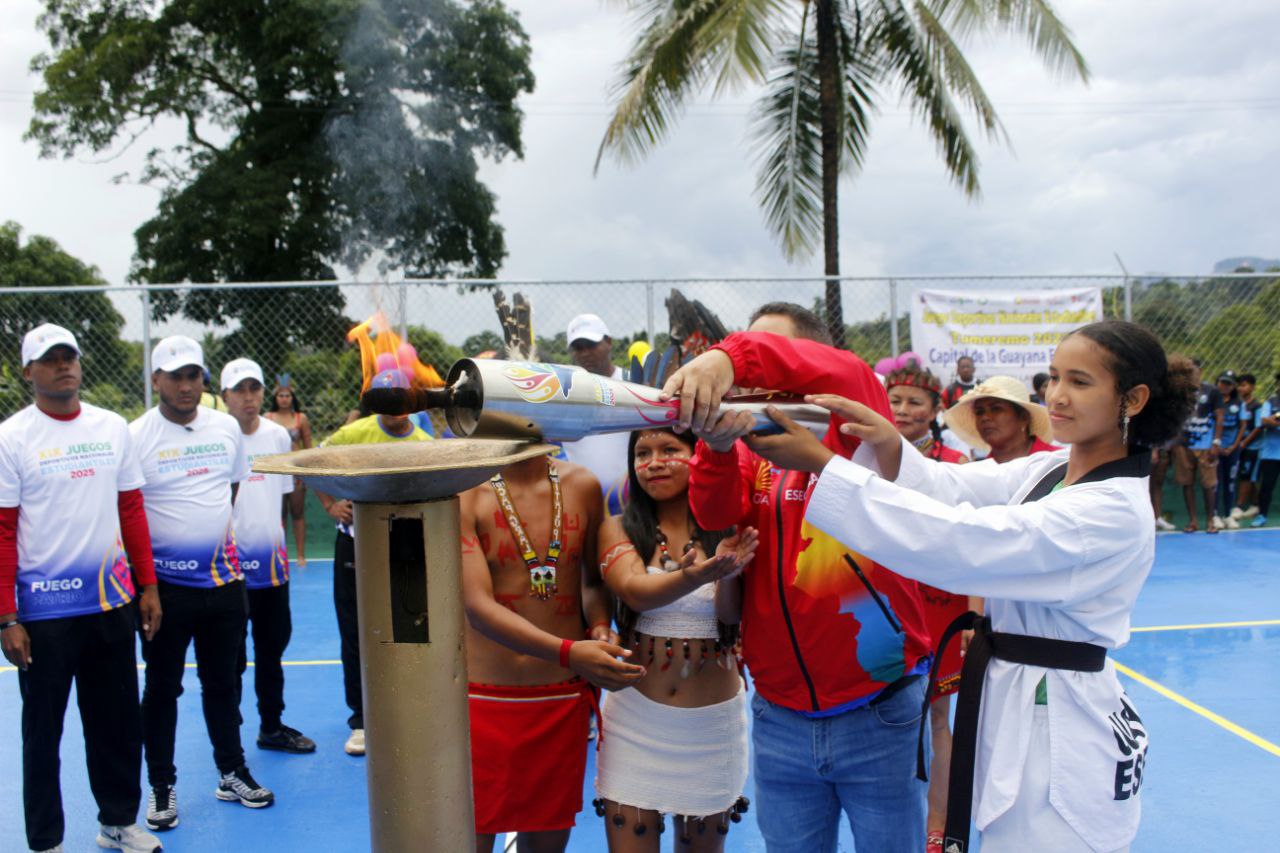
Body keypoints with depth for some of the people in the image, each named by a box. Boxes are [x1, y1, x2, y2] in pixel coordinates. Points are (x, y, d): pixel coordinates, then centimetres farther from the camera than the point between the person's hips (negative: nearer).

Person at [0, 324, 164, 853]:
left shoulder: (113, 428, 6)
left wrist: (147, 586, 8)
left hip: (112, 600, 4)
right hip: (44, 609, -3)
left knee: (119, 721, 13)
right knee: (43, 729, 8)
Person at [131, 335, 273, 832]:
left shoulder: (227, 428, 5)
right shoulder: (136, 437, -9)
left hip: (223, 578, 4)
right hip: (166, 584, -4)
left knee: (223, 682, 15)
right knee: (161, 689, 7)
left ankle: (232, 774, 28)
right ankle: (161, 787, 20)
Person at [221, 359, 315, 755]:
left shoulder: (278, 435, 6)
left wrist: (276, 537, 13)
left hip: (272, 561, 5)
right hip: (230, 565, -5)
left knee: (272, 649, 14)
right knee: (231, 657, 3)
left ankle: (272, 726, 27)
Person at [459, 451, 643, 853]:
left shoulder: (581, 485, 2)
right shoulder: (464, 494, -10)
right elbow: (477, 605, -19)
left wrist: (600, 626, -7)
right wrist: (568, 652, -31)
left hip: (564, 699, 3)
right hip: (484, 698, -3)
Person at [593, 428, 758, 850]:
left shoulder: (725, 529, -3)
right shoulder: (619, 529, -2)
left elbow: (732, 615, -14)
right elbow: (636, 592, -20)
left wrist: (729, 572, -36)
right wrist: (696, 576, -40)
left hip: (713, 720, 1)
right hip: (636, 719, 0)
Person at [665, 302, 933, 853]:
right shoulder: (752, 448, 6)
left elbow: (844, 373, -26)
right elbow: (716, 514, -12)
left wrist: (732, 356, -42)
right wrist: (718, 445, -34)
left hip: (878, 717, -3)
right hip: (781, 720, 4)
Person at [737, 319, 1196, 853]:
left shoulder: (1117, 511, -20)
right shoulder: (1048, 469, 7)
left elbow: (960, 540, -28)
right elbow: (949, 487, -6)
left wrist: (820, 463, -31)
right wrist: (886, 442, -28)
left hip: (1063, 735, -7)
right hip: (1009, 708, 8)